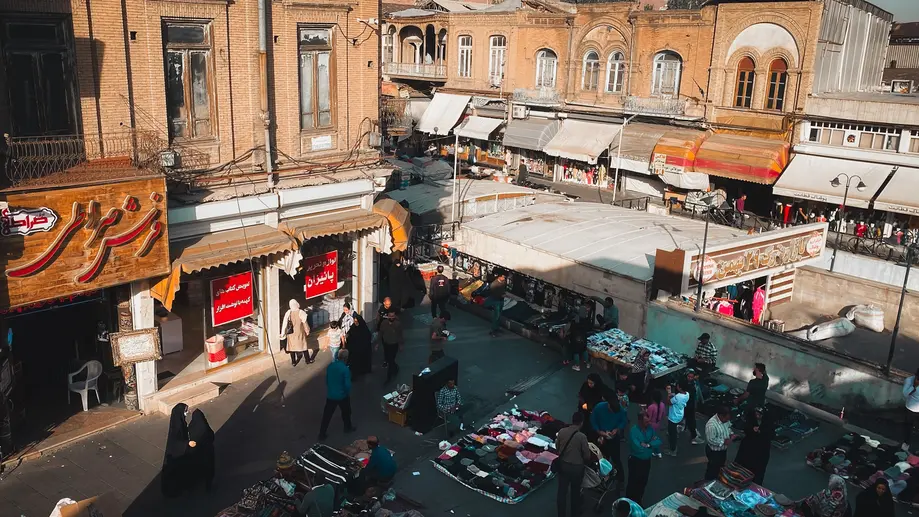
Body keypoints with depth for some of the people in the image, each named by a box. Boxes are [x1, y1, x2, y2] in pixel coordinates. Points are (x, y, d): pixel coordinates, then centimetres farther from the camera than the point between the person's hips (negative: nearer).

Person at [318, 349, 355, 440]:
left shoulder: (330, 365, -5)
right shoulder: (345, 369, -23)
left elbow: (327, 380, 7)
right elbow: (347, 385, -21)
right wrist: (348, 394, -1)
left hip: (330, 395, 4)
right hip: (342, 395, -4)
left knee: (327, 414, 11)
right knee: (346, 412, 22)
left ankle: (322, 434, 15)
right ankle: (348, 427, 41)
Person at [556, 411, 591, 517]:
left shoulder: (561, 432, -10)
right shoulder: (581, 436, -23)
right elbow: (587, 455, -13)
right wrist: (584, 462, 10)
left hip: (563, 465, 3)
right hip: (576, 467, -3)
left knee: (562, 491, 14)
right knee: (575, 491, 19)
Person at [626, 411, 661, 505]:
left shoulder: (650, 428, -4)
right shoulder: (633, 430, -25)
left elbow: (658, 442, -9)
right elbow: (637, 448, -32)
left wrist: (647, 444, -24)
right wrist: (652, 443, -17)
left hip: (647, 460, 6)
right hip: (635, 460, -6)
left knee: (643, 482, 20)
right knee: (633, 482, 6)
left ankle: (638, 501, 39)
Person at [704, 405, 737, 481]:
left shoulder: (725, 419, -9)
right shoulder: (711, 425, -35)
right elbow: (710, 440, -31)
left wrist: (731, 434, -7)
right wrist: (723, 442, -27)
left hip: (723, 449, 8)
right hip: (714, 451, -8)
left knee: (720, 468, 27)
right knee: (713, 470, 10)